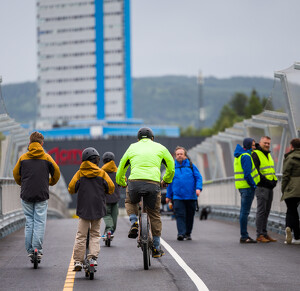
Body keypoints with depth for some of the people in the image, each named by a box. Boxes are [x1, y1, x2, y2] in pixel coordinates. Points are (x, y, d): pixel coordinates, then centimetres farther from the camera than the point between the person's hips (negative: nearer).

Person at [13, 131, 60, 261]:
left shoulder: (23, 157, 2)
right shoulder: (46, 157, 0)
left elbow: (16, 173, 10)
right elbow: (56, 173, 5)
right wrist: (50, 183, 25)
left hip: (26, 195, 1)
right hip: (42, 195, -1)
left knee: (29, 222, 7)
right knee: (40, 222, 0)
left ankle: (30, 250, 5)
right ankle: (38, 249, -8)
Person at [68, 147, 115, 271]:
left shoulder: (79, 174, 1)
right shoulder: (101, 173, 0)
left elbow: (71, 189, 0)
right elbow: (111, 188, 2)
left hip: (83, 208, 0)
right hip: (98, 209, 0)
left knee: (81, 235, 3)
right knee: (95, 234, 11)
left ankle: (78, 261, 0)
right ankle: (93, 257, -3)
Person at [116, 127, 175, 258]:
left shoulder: (132, 147, 20)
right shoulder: (160, 147, 19)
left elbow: (121, 168, 26)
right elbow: (171, 167, 27)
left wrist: (121, 183, 43)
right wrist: (165, 181, 43)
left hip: (135, 183, 0)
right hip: (153, 184, 0)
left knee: (130, 202, 33)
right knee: (154, 215, 14)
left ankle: (134, 223, 7)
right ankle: (156, 248, 16)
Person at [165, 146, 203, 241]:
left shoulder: (191, 166, 6)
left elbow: (198, 177, 4)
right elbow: (170, 182, 17)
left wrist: (198, 188, -13)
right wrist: (168, 196, 17)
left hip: (191, 196, 0)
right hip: (177, 196, 0)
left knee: (189, 216, 7)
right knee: (180, 215, -13)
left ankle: (188, 233, 20)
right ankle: (181, 233, -18)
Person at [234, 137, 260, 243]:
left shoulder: (239, 156, 17)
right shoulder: (246, 156, -14)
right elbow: (247, 174, -19)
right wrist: (254, 186, -13)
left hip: (242, 186, 10)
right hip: (247, 187, -10)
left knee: (243, 211, 12)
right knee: (245, 212, -9)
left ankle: (244, 235, 17)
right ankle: (244, 236, -8)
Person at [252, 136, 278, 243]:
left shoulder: (268, 155, 19)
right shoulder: (255, 155, -9)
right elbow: (255, 171, -17)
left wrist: (274, 180, 10)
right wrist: (266, 181, -20)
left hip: (270, 188, 9)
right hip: (261, 187, -9)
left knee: (266, 211, 11)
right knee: (261, 211, -8)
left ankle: (264, 233, 15)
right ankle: (259, 235, -6)